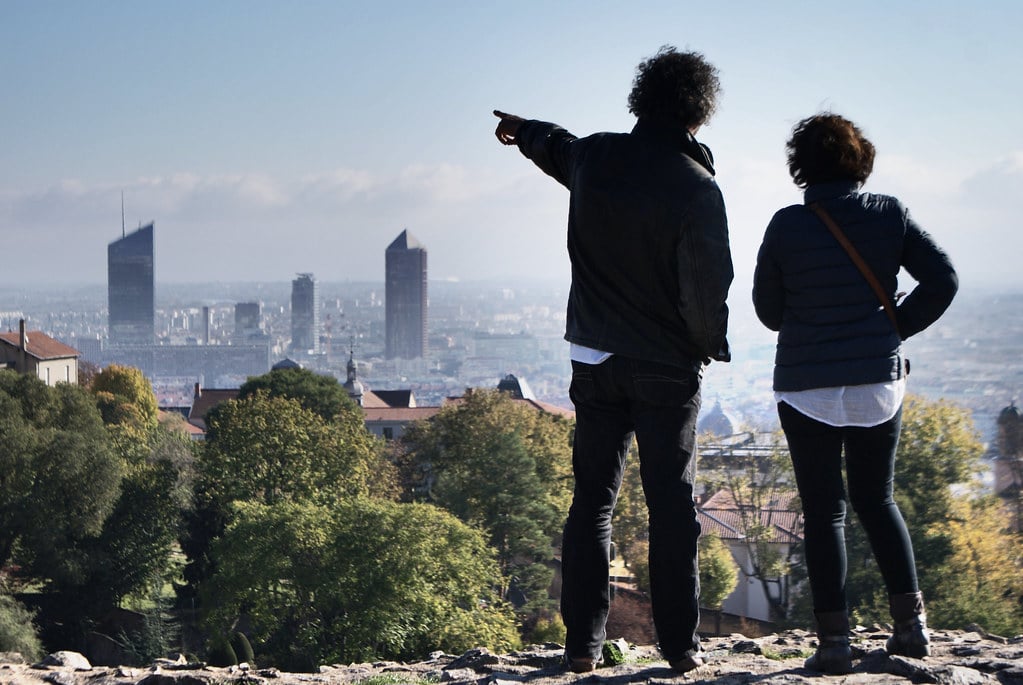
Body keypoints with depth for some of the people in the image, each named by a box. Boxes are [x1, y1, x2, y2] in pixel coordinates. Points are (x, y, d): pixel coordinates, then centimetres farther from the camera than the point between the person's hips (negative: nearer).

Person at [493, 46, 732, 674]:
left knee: (592, 500, 10)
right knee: (673, 506, 3)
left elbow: (554, 146, 24)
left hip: (596, 362, 4)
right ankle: (680, 645, 5)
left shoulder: (594, 157, -1)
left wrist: (522, 129, 47)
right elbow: (708, 290, -16)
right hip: (668, 371, -4)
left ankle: (584, 643, 9)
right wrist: (713, 347, 5)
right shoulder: (696, 188, -16)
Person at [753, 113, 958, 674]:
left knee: (824, 512, 4)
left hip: (807, 391, -2)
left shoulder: (786, 226, -9)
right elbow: (941, 280, -3)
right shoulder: (890, 216, -4)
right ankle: (910, 621, 12)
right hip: (881, 384, 2)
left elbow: (767, 306, 1)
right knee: (877, 500, 18)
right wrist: (896, 329, 7)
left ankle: (834, 638, 0)